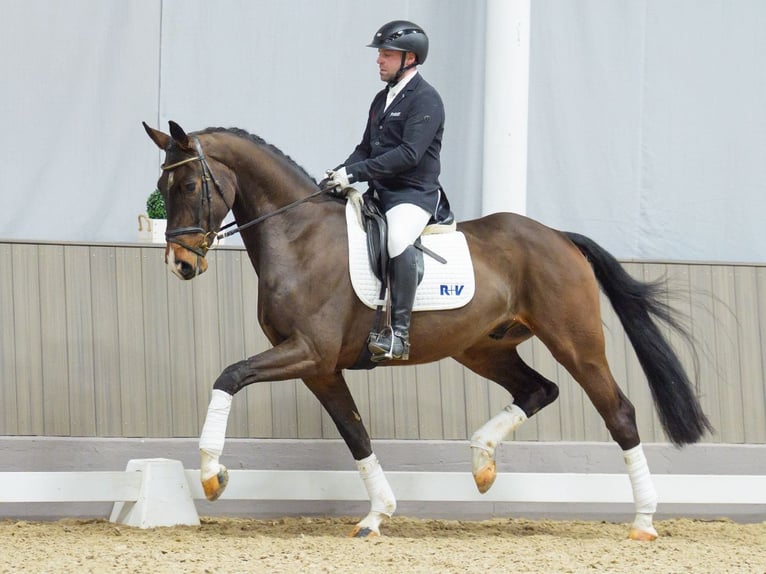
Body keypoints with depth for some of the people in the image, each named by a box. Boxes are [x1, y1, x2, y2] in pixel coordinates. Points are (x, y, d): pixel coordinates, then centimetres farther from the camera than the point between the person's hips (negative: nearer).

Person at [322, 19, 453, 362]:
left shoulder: (425, 100, -11)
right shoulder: (382, 99, 17)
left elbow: (409, 154, -21)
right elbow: (366, 149, 20)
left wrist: (355, 172, -24)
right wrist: (341, 174, 0)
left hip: (415, 193, -10)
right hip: (379, 192, 10)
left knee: (398, 239, -37)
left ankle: (399, 333, -38)